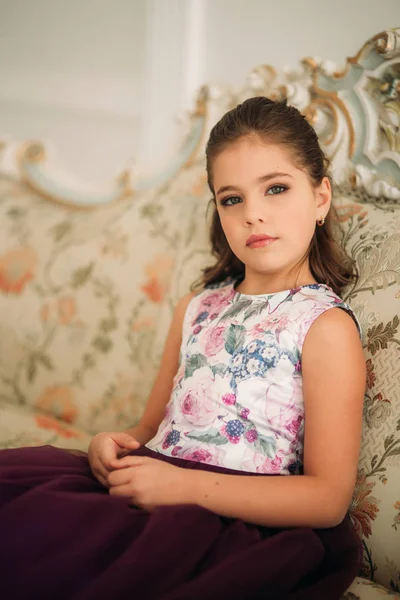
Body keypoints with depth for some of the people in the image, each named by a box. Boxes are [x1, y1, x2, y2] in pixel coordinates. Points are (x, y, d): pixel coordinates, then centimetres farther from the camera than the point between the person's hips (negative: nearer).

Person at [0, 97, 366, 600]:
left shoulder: (326, 325, -4)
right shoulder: (197, 307, 17)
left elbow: (329, 498, -9)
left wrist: (183, 485, -16)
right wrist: (116, 443, -2)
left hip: (239, 520, -6)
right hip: (149, 487, 6)